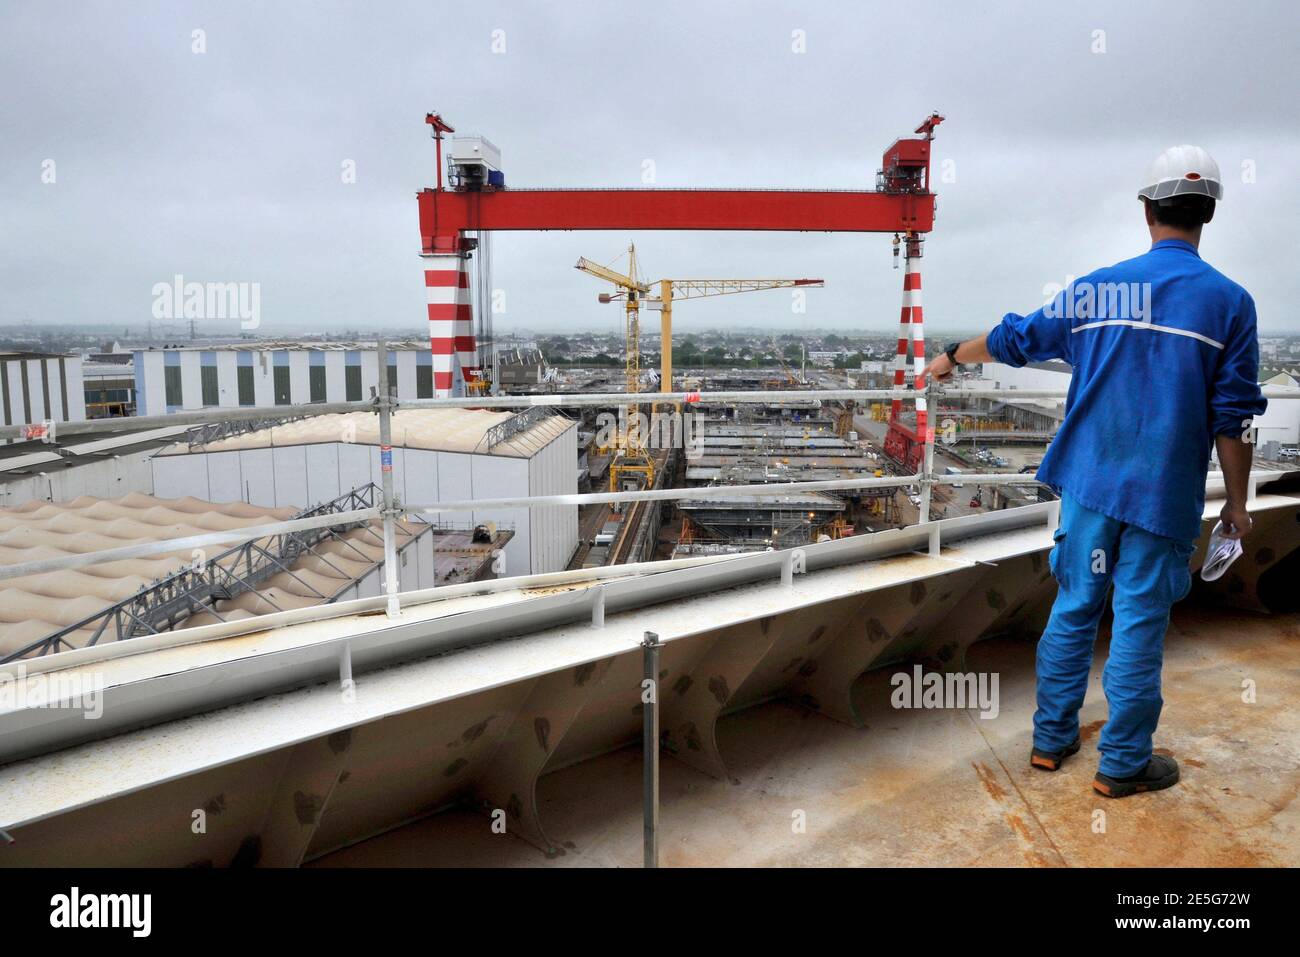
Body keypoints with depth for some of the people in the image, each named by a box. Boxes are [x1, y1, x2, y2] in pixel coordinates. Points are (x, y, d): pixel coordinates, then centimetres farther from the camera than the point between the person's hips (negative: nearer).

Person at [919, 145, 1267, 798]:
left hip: (1089, 481, 3)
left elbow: (1015, 338, 14)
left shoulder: (1096, 288, 2)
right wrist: (1237, 503, 3)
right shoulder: (1227, 301, -5)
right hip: (1164, 497, -3)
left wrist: (952, 357, 31)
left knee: (1073, 608, 14)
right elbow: (1234, 417, -6)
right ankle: (1122, 765, 19)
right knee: (1139, 625, 6)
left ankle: (1051, 739, 26)